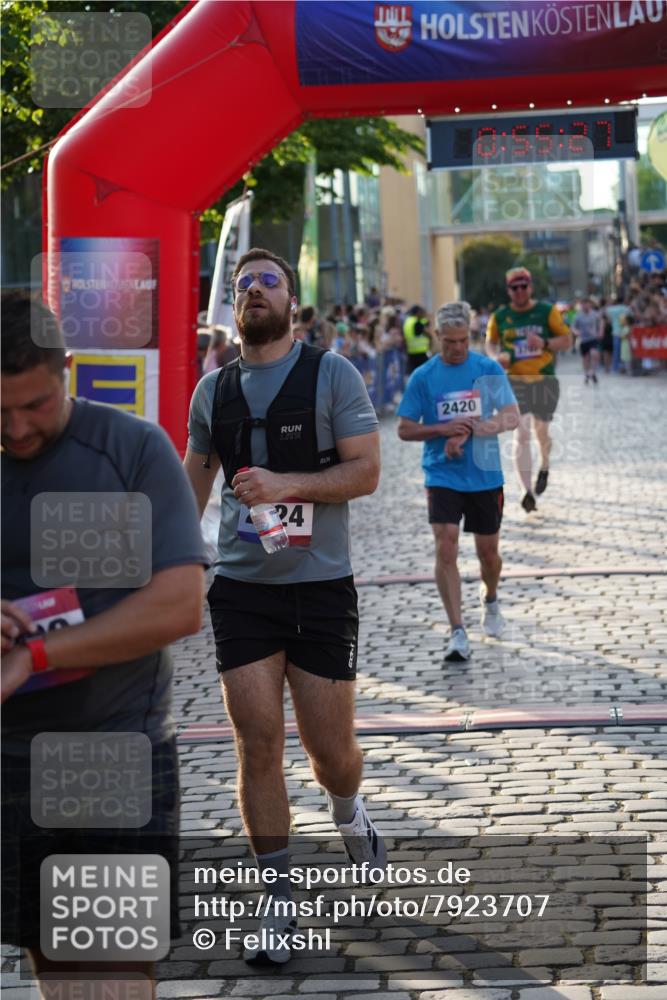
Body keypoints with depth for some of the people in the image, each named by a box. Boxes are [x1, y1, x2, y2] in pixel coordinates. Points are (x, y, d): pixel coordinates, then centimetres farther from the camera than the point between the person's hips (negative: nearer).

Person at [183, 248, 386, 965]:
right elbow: (191, 485, 17)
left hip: (321, 585, -2)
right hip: (241, 586, 2)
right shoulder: (213, 391, 8)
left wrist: (287, 484, -20)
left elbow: (366, 471, -6)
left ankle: (347, 811, 38)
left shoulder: (331, 374, -2)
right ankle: (279, 902, 9)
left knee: (330, 749, 2)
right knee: (258, 746, -2)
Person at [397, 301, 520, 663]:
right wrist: (445, 429, -16)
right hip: (442, 475, -1)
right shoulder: (423, 377, -1)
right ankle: (457, 633, -11)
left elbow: (511, 418, -6)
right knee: (445, 548, -15)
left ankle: (490, 598, 45)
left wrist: (468, 430, -19)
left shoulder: (489, 369, -1)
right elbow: (405, 429, 0)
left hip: (485, 475, 1)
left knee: (488, 553, 11)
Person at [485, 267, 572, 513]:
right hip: (515, 380, 0)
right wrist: (497, 357, -7)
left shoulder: (547, 311, -2)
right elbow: (490, 343, 16)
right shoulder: (500, 316, 2)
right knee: (521, 434, -12)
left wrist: (545, 343, -19)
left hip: (544, 380, 0)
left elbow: (566, 340, 0)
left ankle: (544, 467, 45)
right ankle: (528, 491, -12)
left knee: (541, 431, 11)